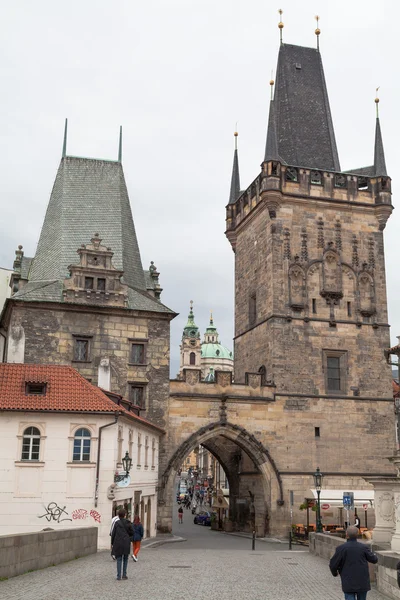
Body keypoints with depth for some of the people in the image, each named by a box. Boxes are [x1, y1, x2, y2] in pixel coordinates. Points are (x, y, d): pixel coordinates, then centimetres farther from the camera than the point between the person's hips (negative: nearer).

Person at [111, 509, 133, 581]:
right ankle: (124, 575, 14)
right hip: (126, 543, 1)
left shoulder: (117, 523, -5)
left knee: (119, 559, 6)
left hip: (118, 543, 0)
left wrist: (112, 543, 7)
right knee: (125, 559, 14)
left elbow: (113, 534, -3)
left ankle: (118, 576, 4)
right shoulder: (128, 523, -3)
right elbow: (132, 533, 3)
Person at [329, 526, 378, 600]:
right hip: (363, 583, 3)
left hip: (349, 584, -3)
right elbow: (374, 560, 8)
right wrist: (374, 556, 32)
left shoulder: (341, 548, -11)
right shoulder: (363, 547, -4)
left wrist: (335, 573, 13)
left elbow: (333, 564, -9)